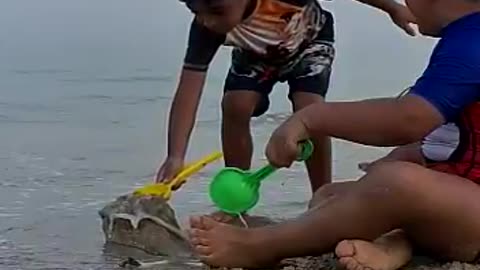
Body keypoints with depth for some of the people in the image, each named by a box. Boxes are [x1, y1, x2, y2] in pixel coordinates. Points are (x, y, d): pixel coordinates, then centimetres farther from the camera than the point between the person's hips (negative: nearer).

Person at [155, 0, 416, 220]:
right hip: (254, 55, 3)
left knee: (308, 109, -25)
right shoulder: (206, 27, -35)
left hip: (310, 44, -2)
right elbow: (187, 92, -38)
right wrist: (176, 156, -48)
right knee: (234, 106, -20)